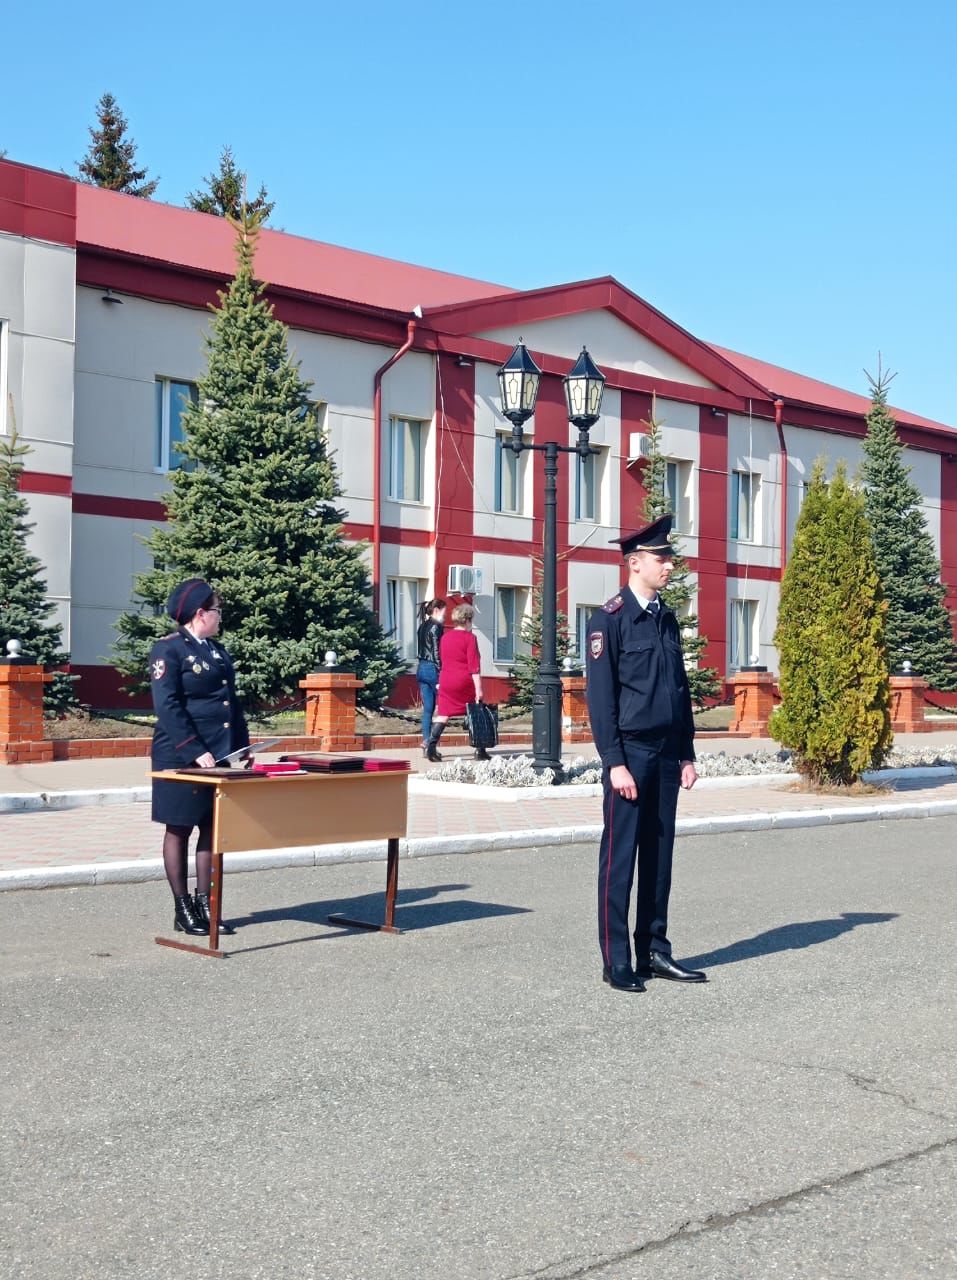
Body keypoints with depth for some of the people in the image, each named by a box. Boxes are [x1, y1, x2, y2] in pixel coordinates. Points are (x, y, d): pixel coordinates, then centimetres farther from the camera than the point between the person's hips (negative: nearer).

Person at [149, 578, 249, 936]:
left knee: (212, 829, 9)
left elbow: (232, 701, 18)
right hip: (182, 758, -7)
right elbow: (167, 706, -17)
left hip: (221, 757, 7)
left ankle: (204, 903, 17)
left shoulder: (216, 649, 15)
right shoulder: (168, 649, -9)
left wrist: (241, 747, 9)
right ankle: (182, 910, 10)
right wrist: (196, 752, -23)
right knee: (179, 830, 3)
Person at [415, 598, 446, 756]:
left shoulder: (423, 627, 15)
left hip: (421, 669, 8)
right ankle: (429, 742, -7)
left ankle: (426, 744, 3)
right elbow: (436, 653, -15)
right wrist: (441, 677, -16)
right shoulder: (436, 627, -10)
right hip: (433, 669, -8)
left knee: (427, 709, 7)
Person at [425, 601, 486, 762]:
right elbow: (474, 665, -12)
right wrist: (478, 688, -13)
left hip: (446, 682, 4)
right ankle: (480, 750, 10)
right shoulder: (469, 638, -7)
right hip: (466, 683, -4)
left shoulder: (445, 637, 11)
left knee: (442, 714, 3)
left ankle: (431, 746, -12)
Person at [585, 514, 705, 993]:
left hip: (666, 756, 7)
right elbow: (600, 697, -11)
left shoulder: (666, 620, 14)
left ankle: (654, 952, 19)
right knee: (620, 858, -1)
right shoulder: (610, 619, -7)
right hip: (630, 754, -7)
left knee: (658, 858, 10)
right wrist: (615, 763, -16)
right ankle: (616, 961, 6)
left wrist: (686, 755, 14)